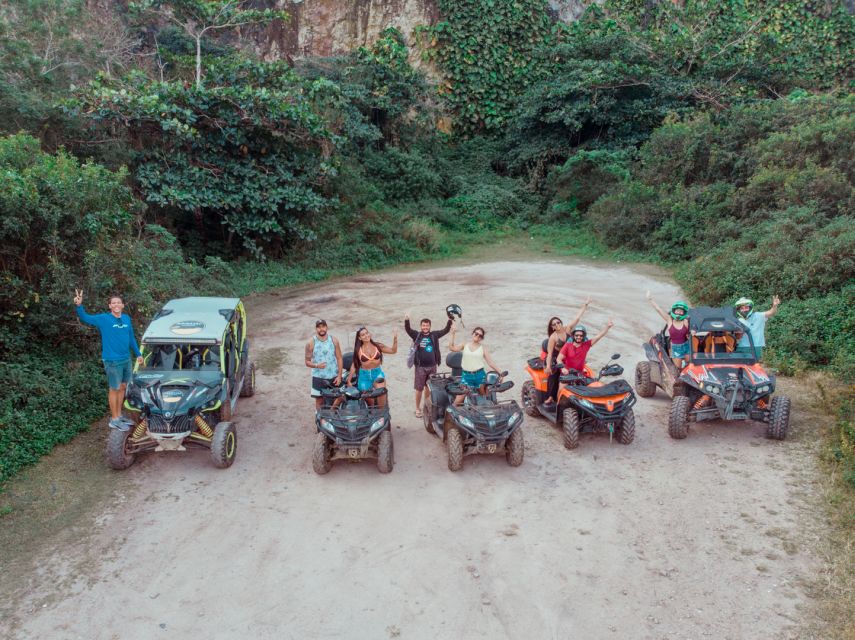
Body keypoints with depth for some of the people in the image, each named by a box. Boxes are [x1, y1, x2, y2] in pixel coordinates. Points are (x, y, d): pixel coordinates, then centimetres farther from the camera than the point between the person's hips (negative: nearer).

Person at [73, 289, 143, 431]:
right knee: (114, 389, 2)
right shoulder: (103, 319, -10)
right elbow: (85, 318, -22)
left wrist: (138, 354, 18)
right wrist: (79, 306, -40)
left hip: (126, 359, 6)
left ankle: (119, 415, 29)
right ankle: (114, 420, 12)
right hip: (113, 361, -6)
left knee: (122, 387, 15)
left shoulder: (126, 318, 6)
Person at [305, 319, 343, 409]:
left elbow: (339, 358, 2)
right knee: (319, 400, 4)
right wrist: (316, 365, -24)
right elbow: (307, 362, -2)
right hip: (318, 377, -1)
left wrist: (339, 375, -5)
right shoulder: (311, 343, -6)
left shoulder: (334, 340, -1)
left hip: (334, 377, 1)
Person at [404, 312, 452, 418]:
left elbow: (446, 330, 2)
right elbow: (408, 329, -16)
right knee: (419, 389, 4)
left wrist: (449, 321, -13)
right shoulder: (417, 335, -2)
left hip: (432, 366, 2)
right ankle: (418, 409, 16)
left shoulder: (434, 335, 4)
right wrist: (406, 320, -35)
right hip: (420, 367, -2)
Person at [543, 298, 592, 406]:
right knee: (554, 373, -22)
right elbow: (549, 352, -15)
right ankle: (550, 397, -18)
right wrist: (548, 366, -21)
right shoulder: (553, 337, -14)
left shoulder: (567, 329, -4)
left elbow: (577, 318, -4)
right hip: (555, 358, -4)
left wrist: (584, 306, -6)